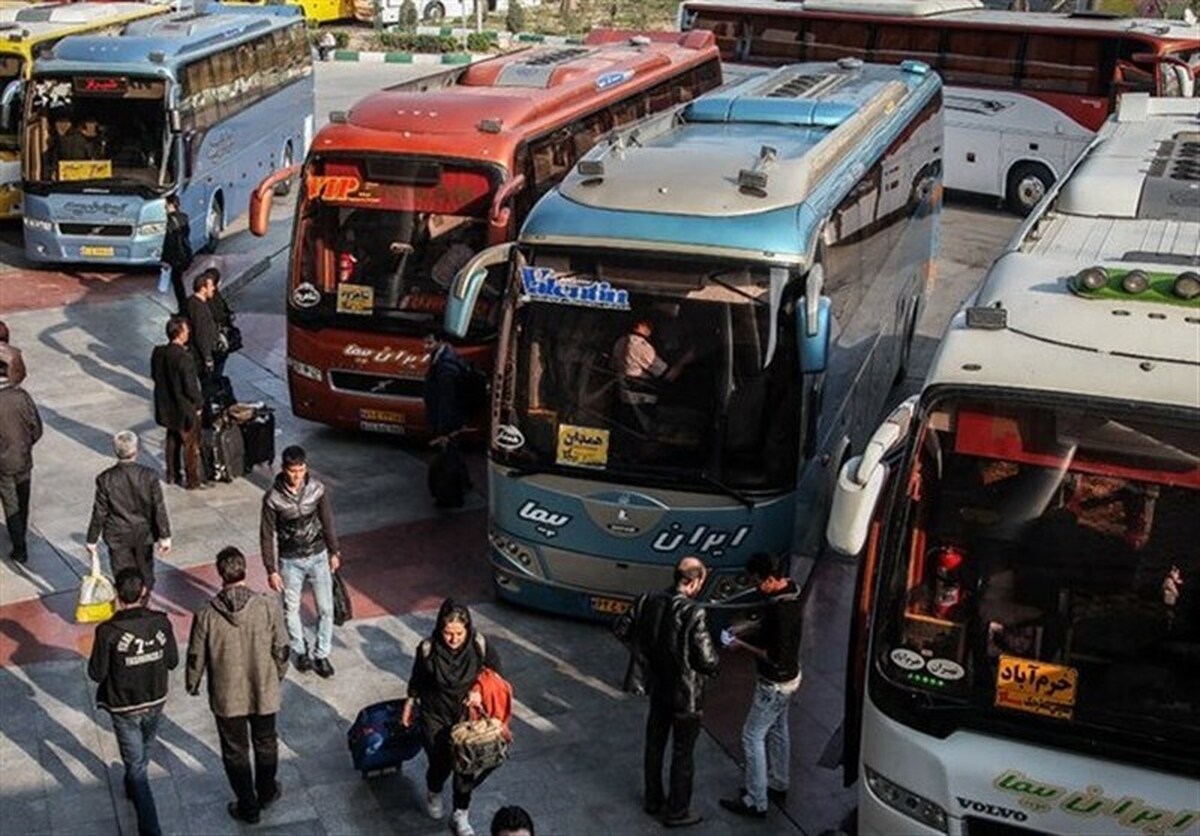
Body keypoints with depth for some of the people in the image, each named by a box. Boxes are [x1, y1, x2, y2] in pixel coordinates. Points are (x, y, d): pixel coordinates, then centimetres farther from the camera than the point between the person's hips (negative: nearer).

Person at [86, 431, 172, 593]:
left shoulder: (105, 479, -17)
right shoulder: (149, 476, -18)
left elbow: (99, 513, -11)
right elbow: (159, 508, -13)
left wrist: (92, 539, 1)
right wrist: (164, 536, -5)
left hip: (118, 537, -1)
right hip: (144, 534, 1)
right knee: (145, 572, 22)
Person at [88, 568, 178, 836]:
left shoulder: (108, 631, -26)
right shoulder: (161, 622, -17)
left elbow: (96, 674, -15)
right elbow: (172, 661, -5)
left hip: (124, 708, -4)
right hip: (155, 702, 4)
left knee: (136, 765, 7)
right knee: (143, 752, 30)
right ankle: (132, 787, 58)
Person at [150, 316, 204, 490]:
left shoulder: (158, 353, -6)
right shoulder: (184, 357, -28)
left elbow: (155, 376, 7)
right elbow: (190, 387, -24)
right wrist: (198, 404, -8)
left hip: (166, 408, 7)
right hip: (184, 409, -7)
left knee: (172, 440, 23)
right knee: (191, 445, 9)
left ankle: (172, 475, 35)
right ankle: (193, 480, 19)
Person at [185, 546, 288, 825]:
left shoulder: (206, 615, -21)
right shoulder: (269, 606, -19)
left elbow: (196, 658, -8)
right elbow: (281, 649, -8)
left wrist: (192, 685, 12)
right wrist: (278, 675, 13)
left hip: (227, 697, -1)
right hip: (264, 692, 1)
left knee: (235, 751, 19)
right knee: (265, 743, 25)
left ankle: (248, 807, 33)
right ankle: (266, 792, 45)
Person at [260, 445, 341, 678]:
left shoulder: (317, 488, -13)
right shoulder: (273, 497, -20)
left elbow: (327, 521, 1)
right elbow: (267, 535, -11)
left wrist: (334, 552, 7)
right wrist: (271, 570, -10)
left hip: (318, 556, 2)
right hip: (290, 561, -2)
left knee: (326, 608, 6)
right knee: (291, 608, 15)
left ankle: (321, 655, 24)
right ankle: (300, 651, 36)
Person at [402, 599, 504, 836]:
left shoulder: (481, 647, -19)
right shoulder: (428, 650, -20)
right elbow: (416, 681, -1)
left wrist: (480, 691, -21)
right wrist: (409, 706, 11)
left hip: (467, 714, 1)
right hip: (435, 717, -1)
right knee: (440, 763, 5)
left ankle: (460, 816, 26)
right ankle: (433, 793, 42)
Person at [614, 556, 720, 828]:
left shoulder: (648, 601, -10)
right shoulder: (693, 614, -29)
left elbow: (620, 629, 2)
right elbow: (708, 661, -28)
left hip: (657, 688, 6)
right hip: (685, 695, -6)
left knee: (654, 745, 23)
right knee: (682, 755, 12)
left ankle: (653, 800, 40)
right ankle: (677, 812, 27)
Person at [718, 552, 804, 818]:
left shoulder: (780, 609, -34)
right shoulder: (790, 590, -4)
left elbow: (776, 656, -30)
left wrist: (743, 646, -20)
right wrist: (746, 632, 2)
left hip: (775, 684, -10)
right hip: (789, 677, 10)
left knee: (752, 737, 2)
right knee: (777, 731, 24)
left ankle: (755, 802, 12)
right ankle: (778, 786, 40)